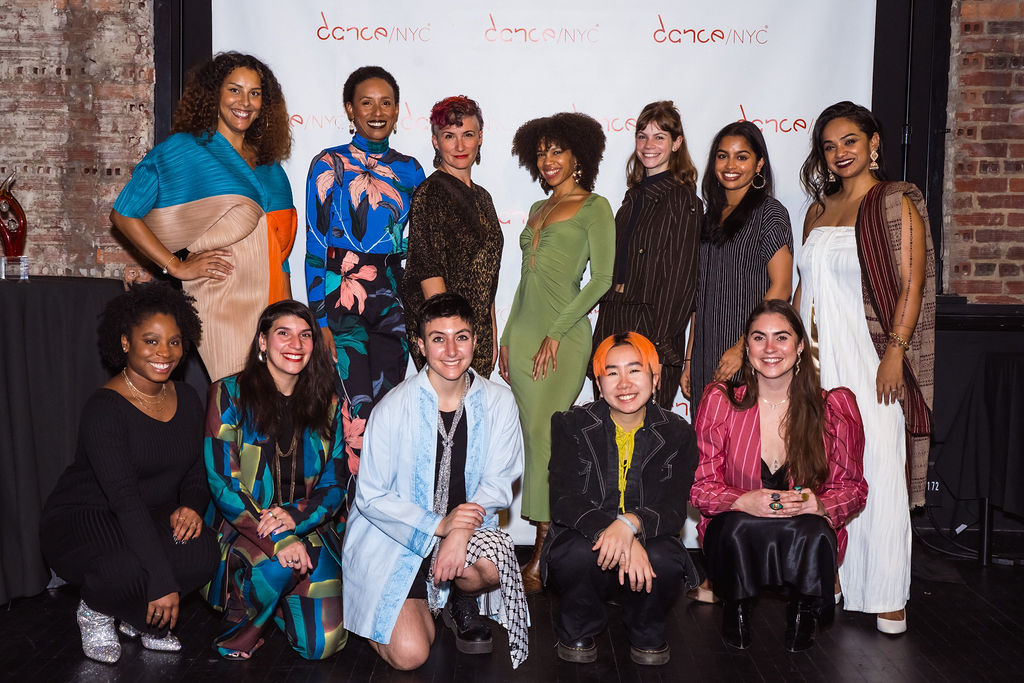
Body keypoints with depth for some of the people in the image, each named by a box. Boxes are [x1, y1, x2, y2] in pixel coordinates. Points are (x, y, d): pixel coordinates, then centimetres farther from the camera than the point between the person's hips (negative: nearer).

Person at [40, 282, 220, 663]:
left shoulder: (186, 399, 3)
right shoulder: (104, 409, -20)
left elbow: (195, 471, 11)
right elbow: (125, 498, -28)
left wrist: (191, 506, -15)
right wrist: (162, 581, -33)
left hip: (151, 521, 6)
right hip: (80, 525, -6)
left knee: (203, 552, -25)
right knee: (130, 570, -37)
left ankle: (138, 617, 5)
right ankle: (95, 610, 2)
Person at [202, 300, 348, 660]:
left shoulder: (327, 405, 8)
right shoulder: (230, 394, -2)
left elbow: (334, 485, 5)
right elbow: (222, 482, -9)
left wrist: (294, 516, -18)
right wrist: (276, 538, -22)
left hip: (308, 527, 3)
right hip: (242, 528, -2)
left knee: (322, 644, -13)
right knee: (280, 564, -35)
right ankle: (240, 628, -4)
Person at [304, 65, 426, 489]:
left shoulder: (409, 170, 11)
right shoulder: (329, 165, -1)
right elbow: (315, 247, -4)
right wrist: (320, 319, -10)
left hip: (392, 299, 4)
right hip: (342, 298, -4)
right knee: (356, 411, -8)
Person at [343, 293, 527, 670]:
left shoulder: (498, 402, -5)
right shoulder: (393, 409, -13)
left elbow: (498, 481, -3)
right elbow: (372, 497, -10)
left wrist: (461, 529, -23)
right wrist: (438, 524, -23)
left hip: (467, 528, 2)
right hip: (396, 538, -2)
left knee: (494, 562, -33)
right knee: (409, 655, -17)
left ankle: (462, 602, 5)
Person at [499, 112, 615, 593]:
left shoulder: (594, 207, 0)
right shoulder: (537, 210, 20)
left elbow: (602, 278, -8)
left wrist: (556, 332, -13)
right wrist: (507, 337, 15)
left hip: (563, 335, -6)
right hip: (522, 331, 7)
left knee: (546, 437, -12)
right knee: (535, 438, 5)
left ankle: (542, 557, -7)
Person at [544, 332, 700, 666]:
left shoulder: (677, 433, 1)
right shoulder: (570, 425, -1)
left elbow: (673, 510, -9)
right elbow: (564, 502, -13)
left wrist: (631, 524, -33)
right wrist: (608, 530, -34)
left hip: (646, 541, 1)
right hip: (585, 537, -1)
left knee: (665, 560, -33)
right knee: (576, 554, -35)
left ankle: (647, 636, 4)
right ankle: (577, 634, 1)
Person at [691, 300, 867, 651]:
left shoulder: (836, 405, -1)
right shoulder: (721, 400, -2)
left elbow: (852, 487, 4)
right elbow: (700, 485, -2)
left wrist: (820, 506, -20)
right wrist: (744, 502, -24)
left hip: (808, 538, 0)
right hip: (736, 539, 0)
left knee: (812, 532, -35)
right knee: (740, 527, -35)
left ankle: (803, 610, 2)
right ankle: (737, 608, 1)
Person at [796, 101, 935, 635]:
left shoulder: (897, 204, 0)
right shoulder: (819, 209, 17)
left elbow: (912, 285, -7)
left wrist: (894, 354, -16)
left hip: (870, 354, -5)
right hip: (819, 355, 5)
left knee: (879, 469, -5)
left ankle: (886, 595, 4)